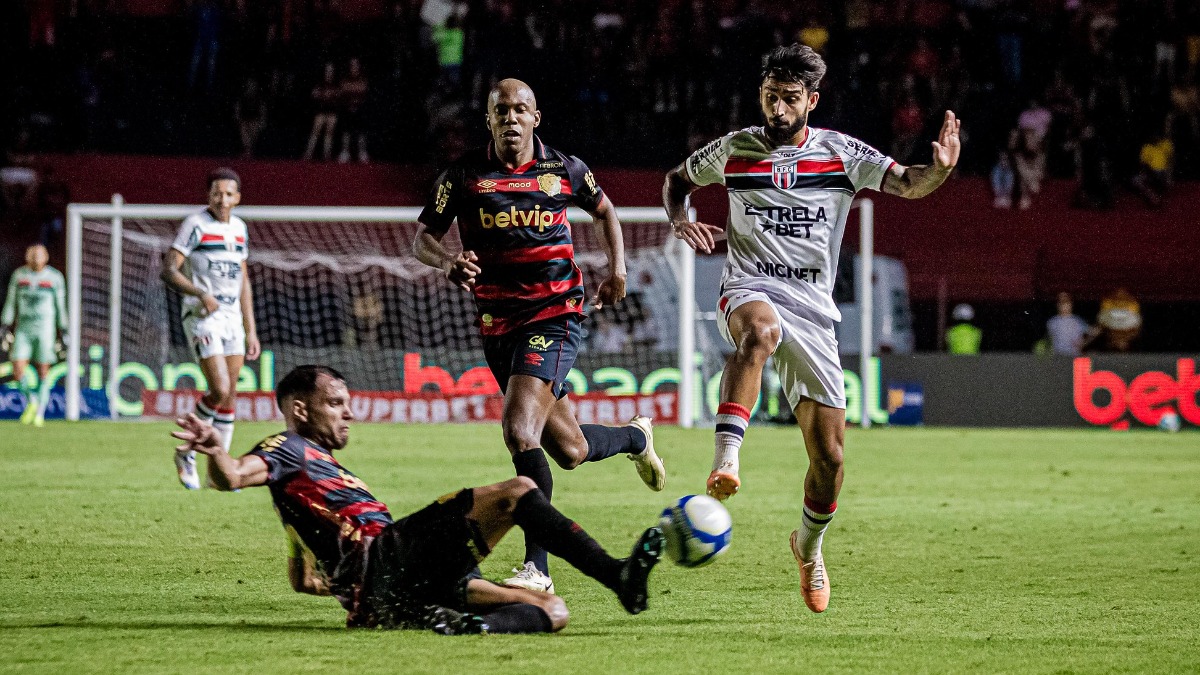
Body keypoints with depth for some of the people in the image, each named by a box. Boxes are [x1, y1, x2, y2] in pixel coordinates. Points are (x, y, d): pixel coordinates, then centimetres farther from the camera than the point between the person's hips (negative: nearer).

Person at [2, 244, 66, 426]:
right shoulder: (19, 275, 5)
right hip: (22, 330, 2)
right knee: (17, 373, -8)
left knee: (43, 373, 0)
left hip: (45, 330, -2)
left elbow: (60, 306, 5)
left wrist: (63, 332, 3)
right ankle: (31, 401, 19)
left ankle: (40, 413, 12)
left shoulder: (54, 277, -1)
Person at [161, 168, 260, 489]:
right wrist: (200, 294, -27)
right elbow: (169, 270, -14)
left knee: (230, 396, 3)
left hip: (232, 317, 7)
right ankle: (187, 453, 3)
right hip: (202, 317, -7)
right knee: (220, 390, -17)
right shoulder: (196, 225, -8)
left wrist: (251, 330, 16)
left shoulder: (238, 228, 12)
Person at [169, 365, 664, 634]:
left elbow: (302, 580, 39)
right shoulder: (289, 451, 9)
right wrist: (214, 451, -34)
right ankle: (618, 576, -29)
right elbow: (233, 476, -14)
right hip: (385, 557, -9)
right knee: (515, 493, -14)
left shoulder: (324, 468, 36)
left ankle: (471, 624, -30)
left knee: (552, 611, 0)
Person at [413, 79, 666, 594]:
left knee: (519, 429, -24)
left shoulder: (565, 170, 0)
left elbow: (603, 211, 20)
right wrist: (448, 261, -22)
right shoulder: (464, 175, -1)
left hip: (555, 315, -3)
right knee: (569, 450, 11)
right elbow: (422, 238, 0)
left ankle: (536, 567, -19)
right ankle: (636, 437, 47)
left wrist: (617, 269, 6)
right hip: (497, 325, 3)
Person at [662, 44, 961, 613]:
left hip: (813, 308, 2)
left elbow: (908, 185, -5)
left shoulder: (841, 154, 4)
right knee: (762, 331, -42)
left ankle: (809, 545, 27)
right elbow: (676, 181, 22)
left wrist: (939, 170, -28)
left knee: (829, 454, -1)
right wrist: (680, 220, 0)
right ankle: (725, 459, -52)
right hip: (749, 290, -1)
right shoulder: (734, 150, 6)